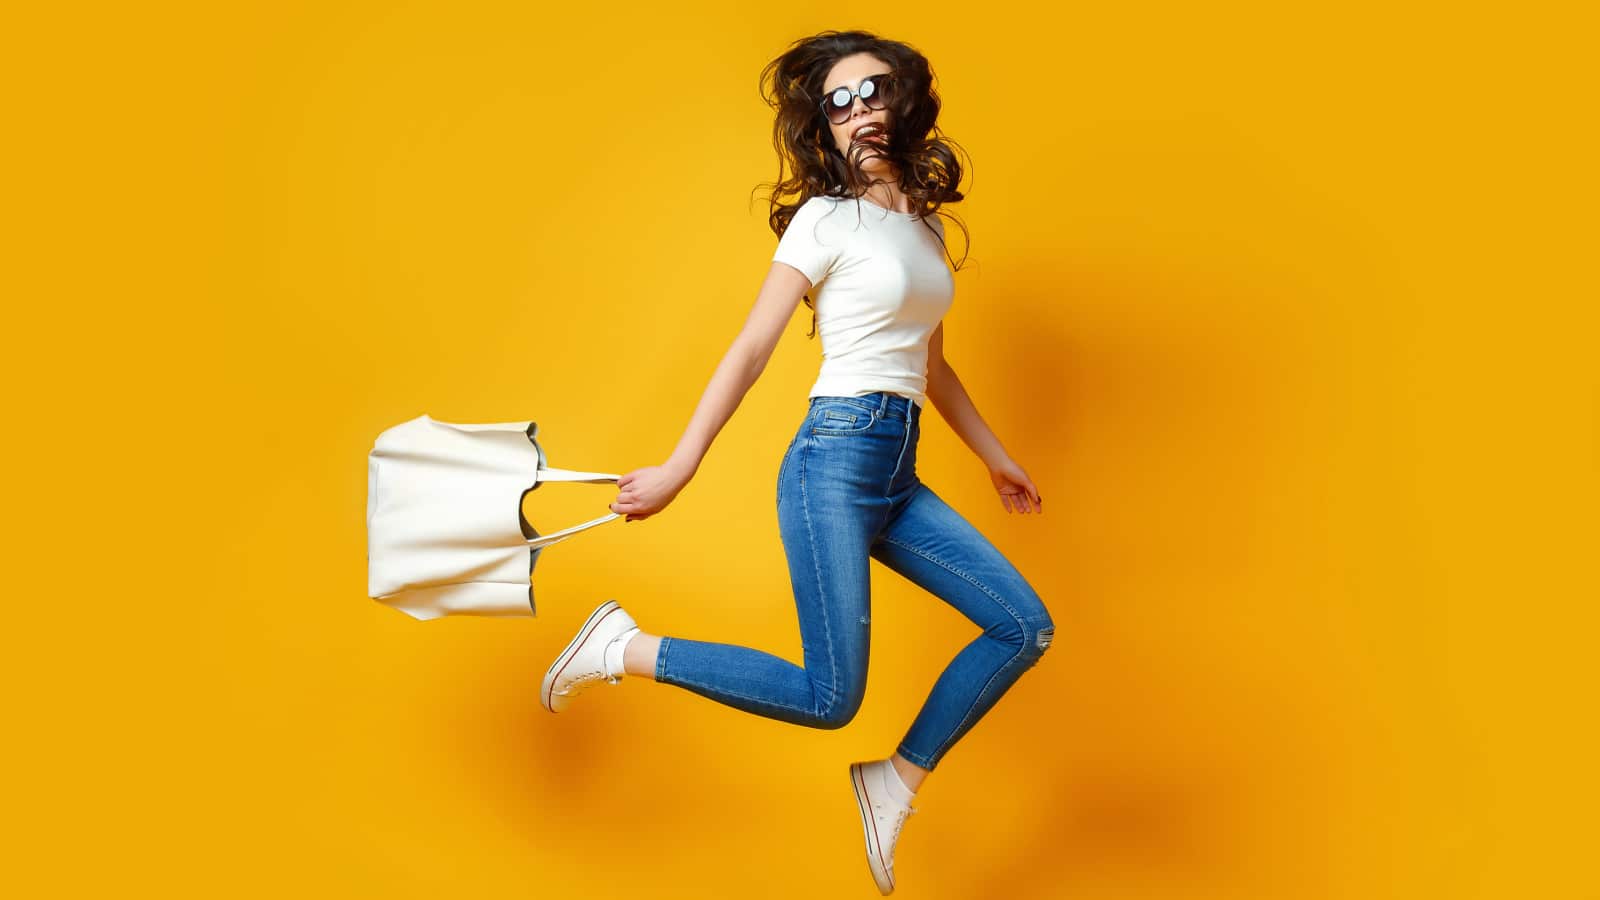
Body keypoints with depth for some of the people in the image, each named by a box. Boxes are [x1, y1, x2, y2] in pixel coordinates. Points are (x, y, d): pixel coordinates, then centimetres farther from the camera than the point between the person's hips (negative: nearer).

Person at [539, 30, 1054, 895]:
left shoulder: (925, 226, 16)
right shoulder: (826, 217, -4)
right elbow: (750, 351, -8)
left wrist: (996, 458, 30)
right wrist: (677, 469, -11)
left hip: (897, 477, 7)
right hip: (834, 461, -7)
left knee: (1025, 628, 1)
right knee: (830, 699, -11)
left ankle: (895, 780, 10)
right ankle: (628, 647, 2)